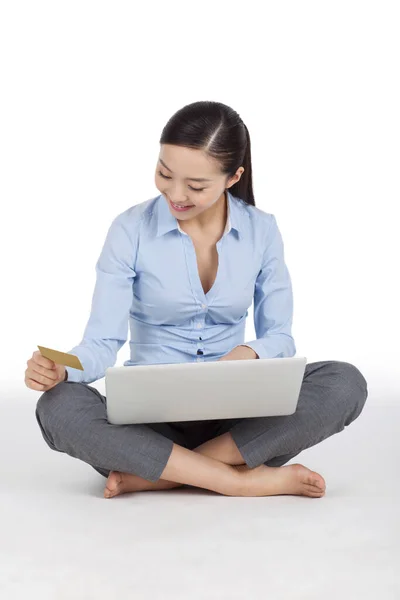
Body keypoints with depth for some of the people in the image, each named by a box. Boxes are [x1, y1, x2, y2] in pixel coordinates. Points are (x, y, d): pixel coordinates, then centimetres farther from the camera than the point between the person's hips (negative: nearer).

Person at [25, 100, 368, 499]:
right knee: (59, 409, -32)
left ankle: (158, 475, -23)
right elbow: (102, 343, -10)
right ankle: (244, 481, -29)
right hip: (150, 413, -2)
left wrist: (251, 354, -21)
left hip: (236, 414, 2)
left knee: (345, 384, -25)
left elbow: (279, 336, 2)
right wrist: (61, 370, -32)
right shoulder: (131, 230, -7)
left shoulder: (261, 230, 0)